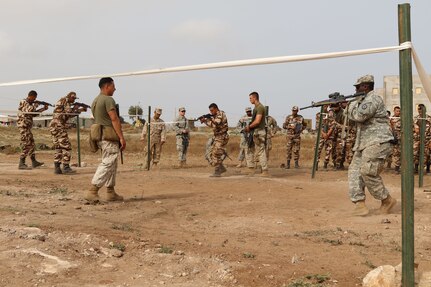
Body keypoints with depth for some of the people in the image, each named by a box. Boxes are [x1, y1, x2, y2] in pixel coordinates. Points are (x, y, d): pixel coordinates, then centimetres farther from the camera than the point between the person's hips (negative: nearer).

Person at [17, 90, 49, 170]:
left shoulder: (29, 103, 17)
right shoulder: (24, 102, -11)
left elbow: (34, 114, 22)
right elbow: (30, 110, -25)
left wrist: (43, 109, 15)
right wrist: (35, 105, -8)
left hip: (27, 127, 10)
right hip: (23, 126, -10)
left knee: (31, 143, 15)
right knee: (26, 145, -12)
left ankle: (34, 162, 23)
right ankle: (21, 164, -11)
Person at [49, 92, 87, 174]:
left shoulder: (65, 102, 22)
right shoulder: (65, 100, -6)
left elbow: (70, 114, 27)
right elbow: (68, 112, -14)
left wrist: (81, 109, 25)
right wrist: (75, 108, 3)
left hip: (53, 126, 10)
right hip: (59, 126, -10)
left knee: (58, 148, 11)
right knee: (66, 146, -5)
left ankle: (57, 168, 9)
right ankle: (66, 167, -5)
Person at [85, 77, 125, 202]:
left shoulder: (95, 101, 19)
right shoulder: (108, 100, -12)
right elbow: (114, 119, -18)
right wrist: (122, 137, -19)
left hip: (99, 135, 10)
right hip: (109, 136, -10)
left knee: (111, 164, 15)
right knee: (107, 164, -8)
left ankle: (111, 192, 18)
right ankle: (92, 192, -12)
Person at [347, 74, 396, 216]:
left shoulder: (373, 99, -10)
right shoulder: (364, 100, 22)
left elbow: (358, 115, -20)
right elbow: (353, 117, 29)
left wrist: (353, 103, -1)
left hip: (377, 142, -10)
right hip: (364, 143, 10)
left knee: (368, 172, -17)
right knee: (355, 170, -3)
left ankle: (387, 200, -2)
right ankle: (360, 203, -9)